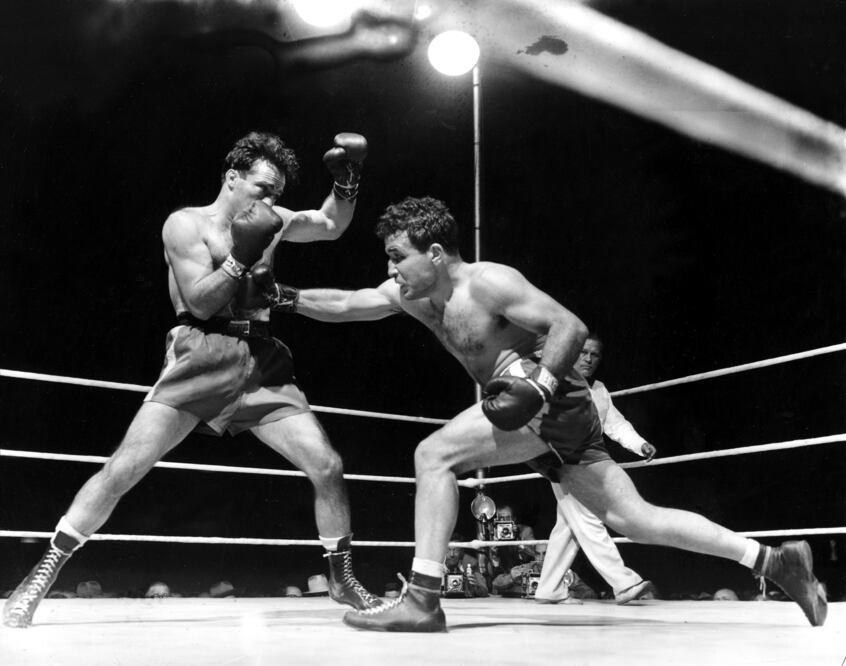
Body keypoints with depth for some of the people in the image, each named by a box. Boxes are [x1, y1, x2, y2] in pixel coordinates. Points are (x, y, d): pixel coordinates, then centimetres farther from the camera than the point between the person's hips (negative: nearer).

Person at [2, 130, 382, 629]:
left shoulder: (268, 221, 15)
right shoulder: (186, 224, 1)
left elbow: (332, 227, 16)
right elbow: (200, 303, -8)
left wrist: (347, 179, 0)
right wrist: (242, 257, -17)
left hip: (262, 366, 5)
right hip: (201, 360, -4)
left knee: (327, 466, -5)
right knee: (124, 467, -11)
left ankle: (343, 579, 13)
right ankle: (43, 575, 3)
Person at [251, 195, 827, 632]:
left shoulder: (487, 282, -15)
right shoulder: (412, 293, 10)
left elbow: (571, 327, -18)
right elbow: (346, 305, 14)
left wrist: (537, 387, -28)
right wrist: (285, 297, 5)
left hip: (554, 402, -9)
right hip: (535, 415, 9)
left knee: (434, 454, -16)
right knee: (633, 518, 9)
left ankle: (422, 600, -15)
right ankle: (775, 560, 12)